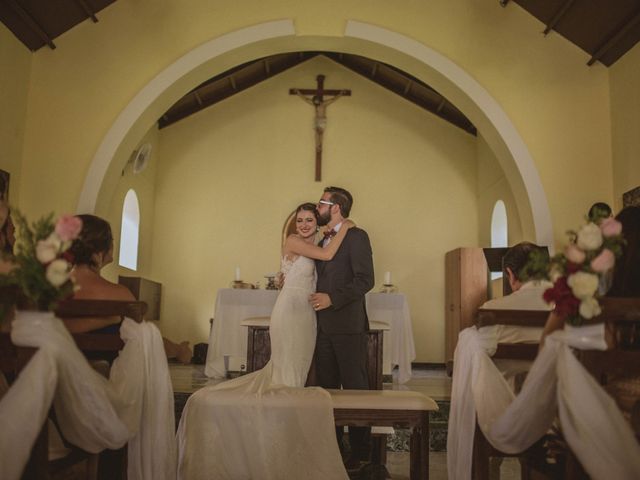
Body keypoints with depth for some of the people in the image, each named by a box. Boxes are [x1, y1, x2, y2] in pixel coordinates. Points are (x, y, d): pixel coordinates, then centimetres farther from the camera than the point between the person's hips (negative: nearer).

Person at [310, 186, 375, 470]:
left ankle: (359, 452, 11)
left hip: (348, 324, -8)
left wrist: (332, 298, -22)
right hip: (325, 326, 8)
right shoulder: (324, 241, 17)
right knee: (326, 387, 13)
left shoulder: (356, 236, -8)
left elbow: (365, 280, -16)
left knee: (355, 388, 0)